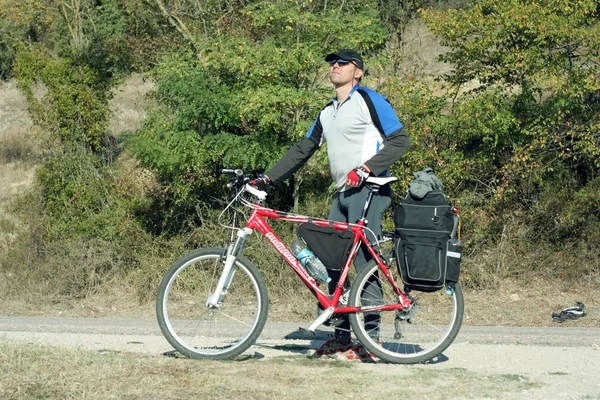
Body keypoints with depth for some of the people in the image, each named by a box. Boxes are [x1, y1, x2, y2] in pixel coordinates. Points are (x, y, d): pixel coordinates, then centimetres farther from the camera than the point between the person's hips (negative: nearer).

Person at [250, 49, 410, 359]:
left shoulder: (370, 101, -3)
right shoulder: (328, 112, 20)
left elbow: (399, 141, -10)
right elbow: (302, 150, 21)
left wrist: (364, 169, -19)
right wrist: (267, 179, 12)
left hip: (369, 191, -8)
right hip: (343, 194, 8)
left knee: (364, 263, -11)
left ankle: (371, 338, -5)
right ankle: (342, 336, 11)